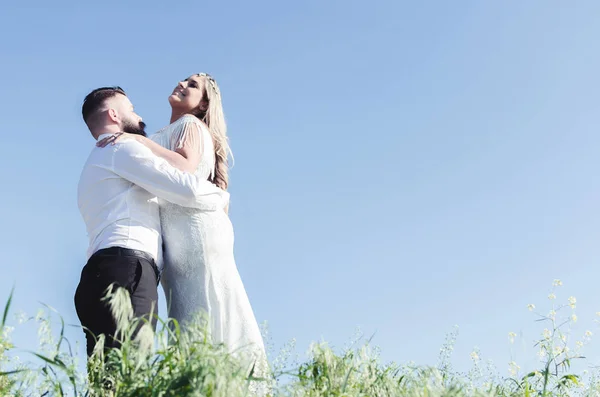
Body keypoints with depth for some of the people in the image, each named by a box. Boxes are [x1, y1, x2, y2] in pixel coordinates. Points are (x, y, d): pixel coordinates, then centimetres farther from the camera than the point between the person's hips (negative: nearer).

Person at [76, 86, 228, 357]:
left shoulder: (96, 165, 36)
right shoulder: (122, 148, 6)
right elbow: (187, 188, -4)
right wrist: (222, 197, 15)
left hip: (103, 273, 9)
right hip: (126, 273, -9)